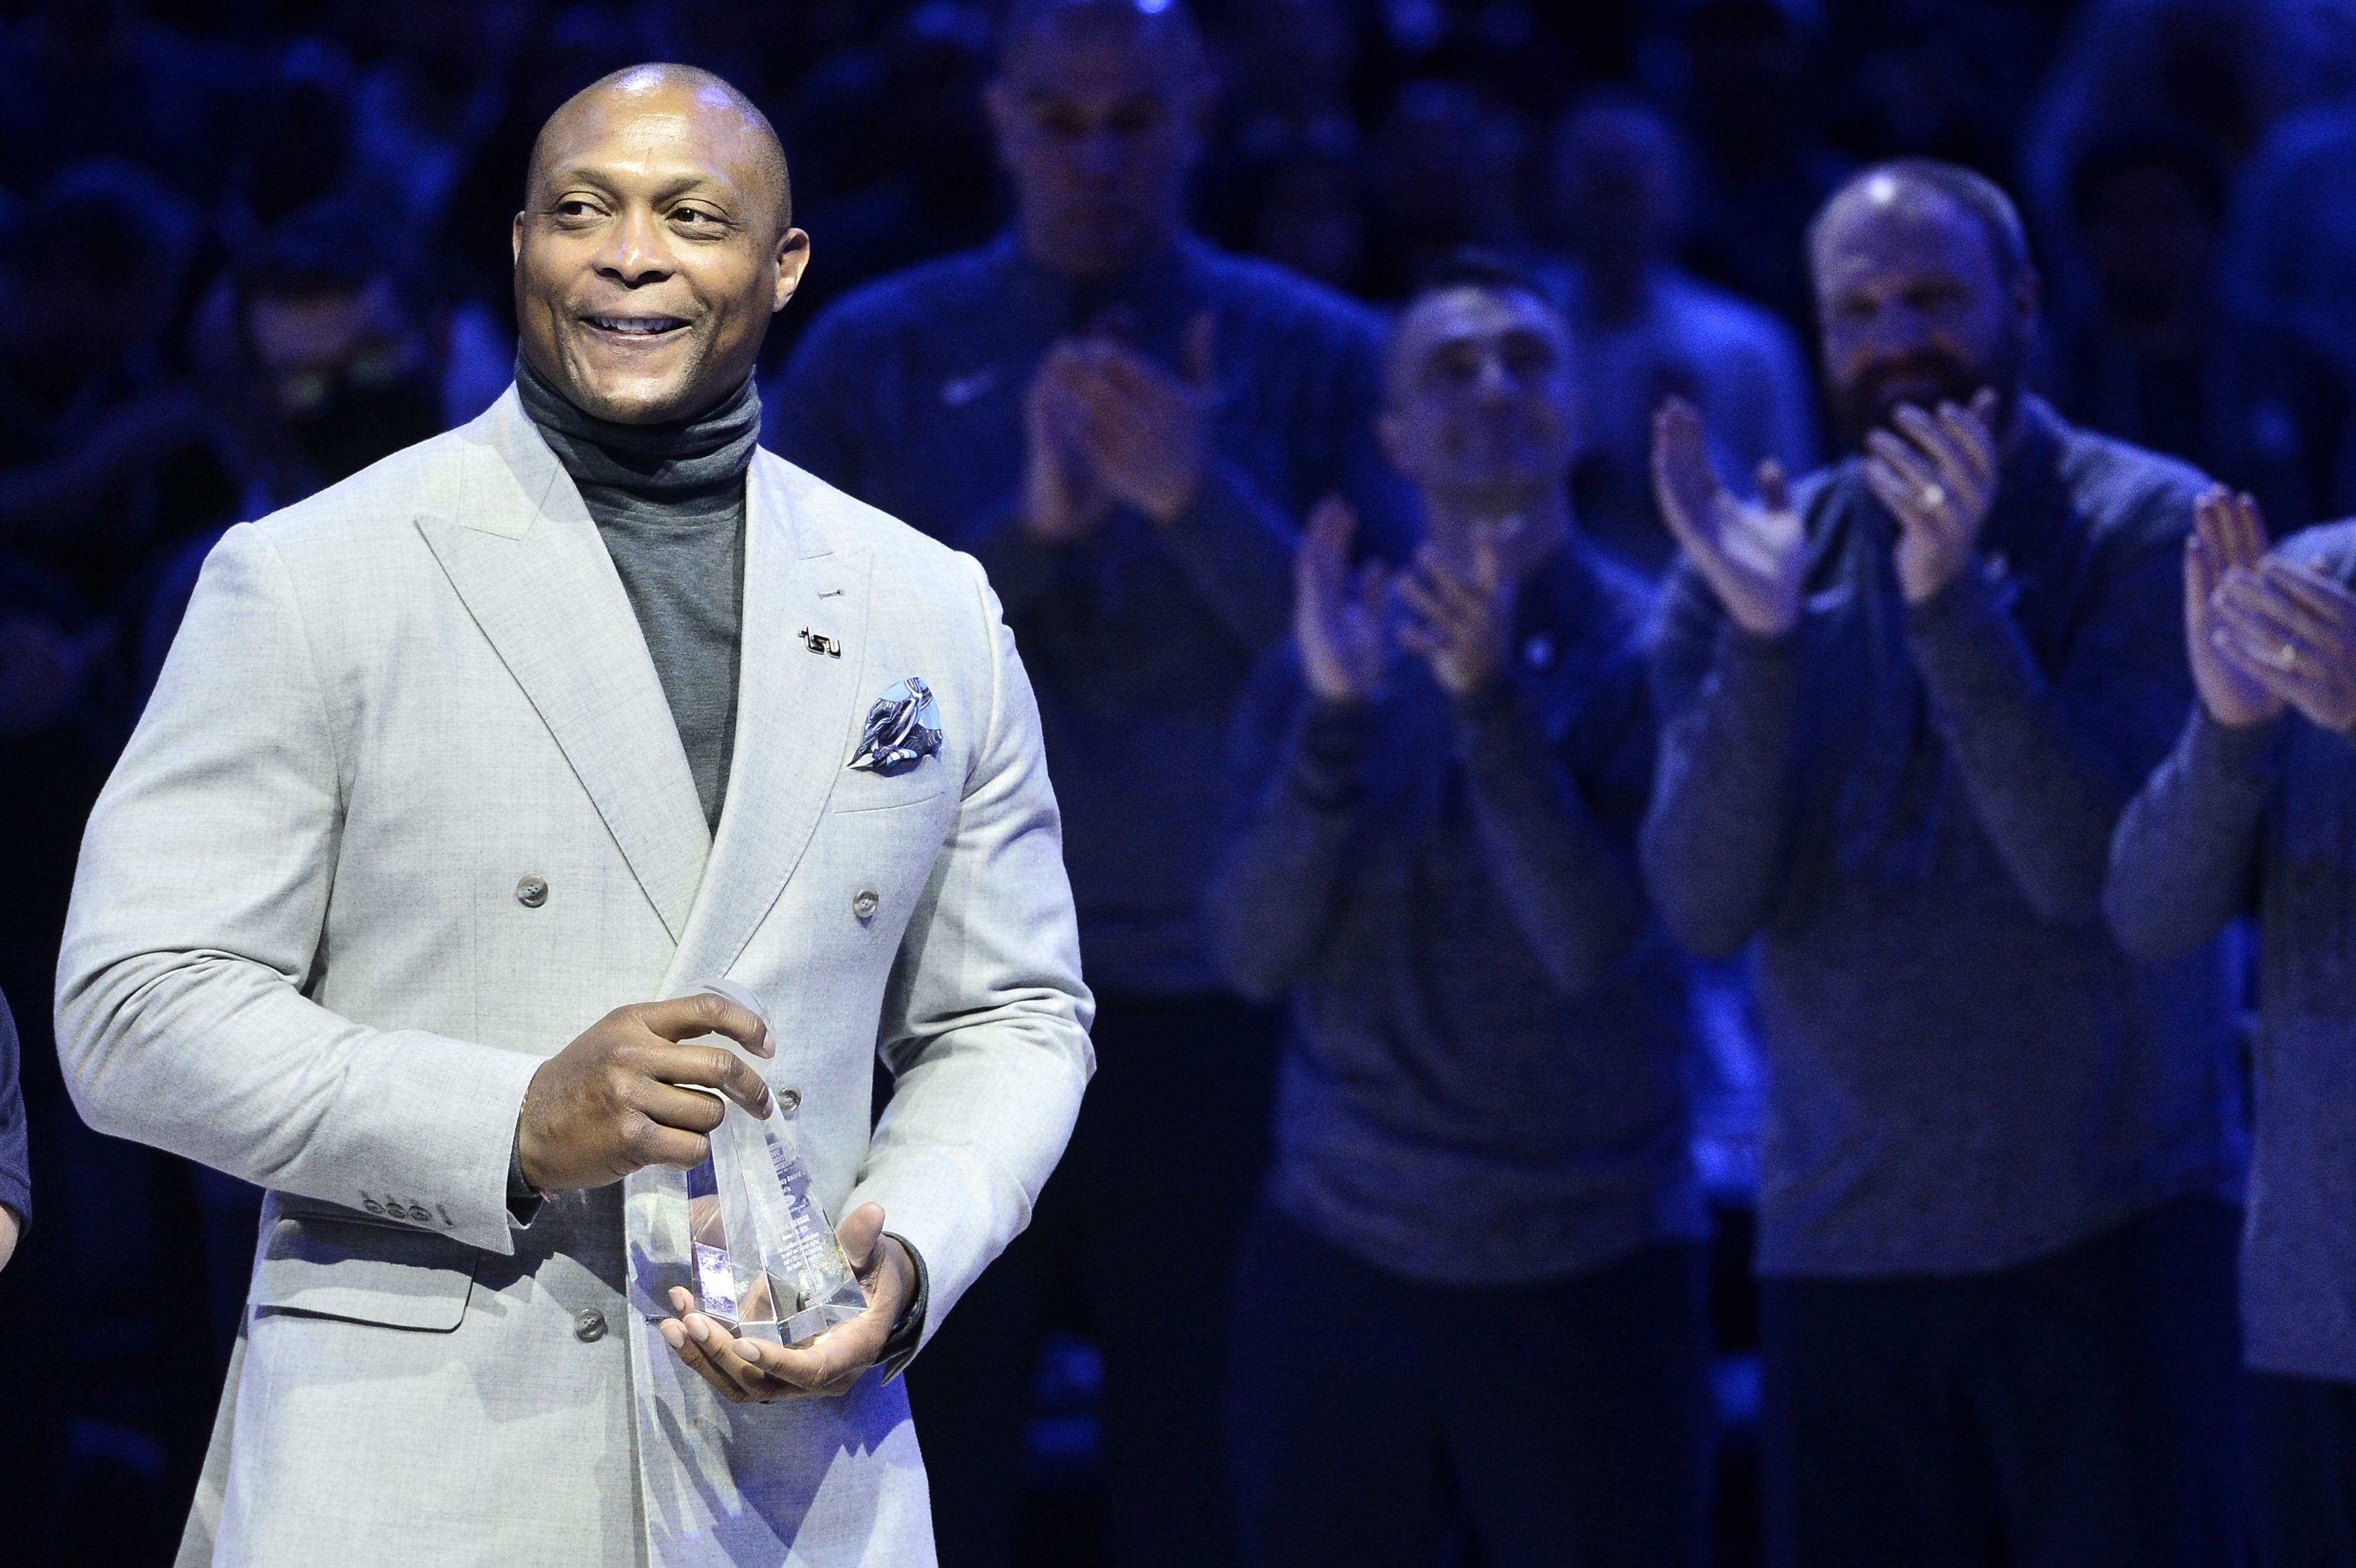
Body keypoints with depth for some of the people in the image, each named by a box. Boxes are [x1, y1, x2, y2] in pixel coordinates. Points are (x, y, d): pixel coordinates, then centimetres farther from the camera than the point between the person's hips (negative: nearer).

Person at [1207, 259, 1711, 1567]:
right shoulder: (1320, 660, 4)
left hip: (1594, 1279, -2)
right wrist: (1334, 712, -17)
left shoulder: (1647, 653, -5)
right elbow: (1255, 954, -5)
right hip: (1333, 1267, 3)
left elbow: (1596, 945, -15)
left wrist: (1490, 697, -24)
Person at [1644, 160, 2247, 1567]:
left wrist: (1950, 603, -26)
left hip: (2111, 1226, -3)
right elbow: (1705, 909, -7)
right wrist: (1760, 635, -20)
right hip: (1843, 1248, 3)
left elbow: (2087, 870, -16)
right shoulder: (1760, 558, 5)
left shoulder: (2148, 530, -4)